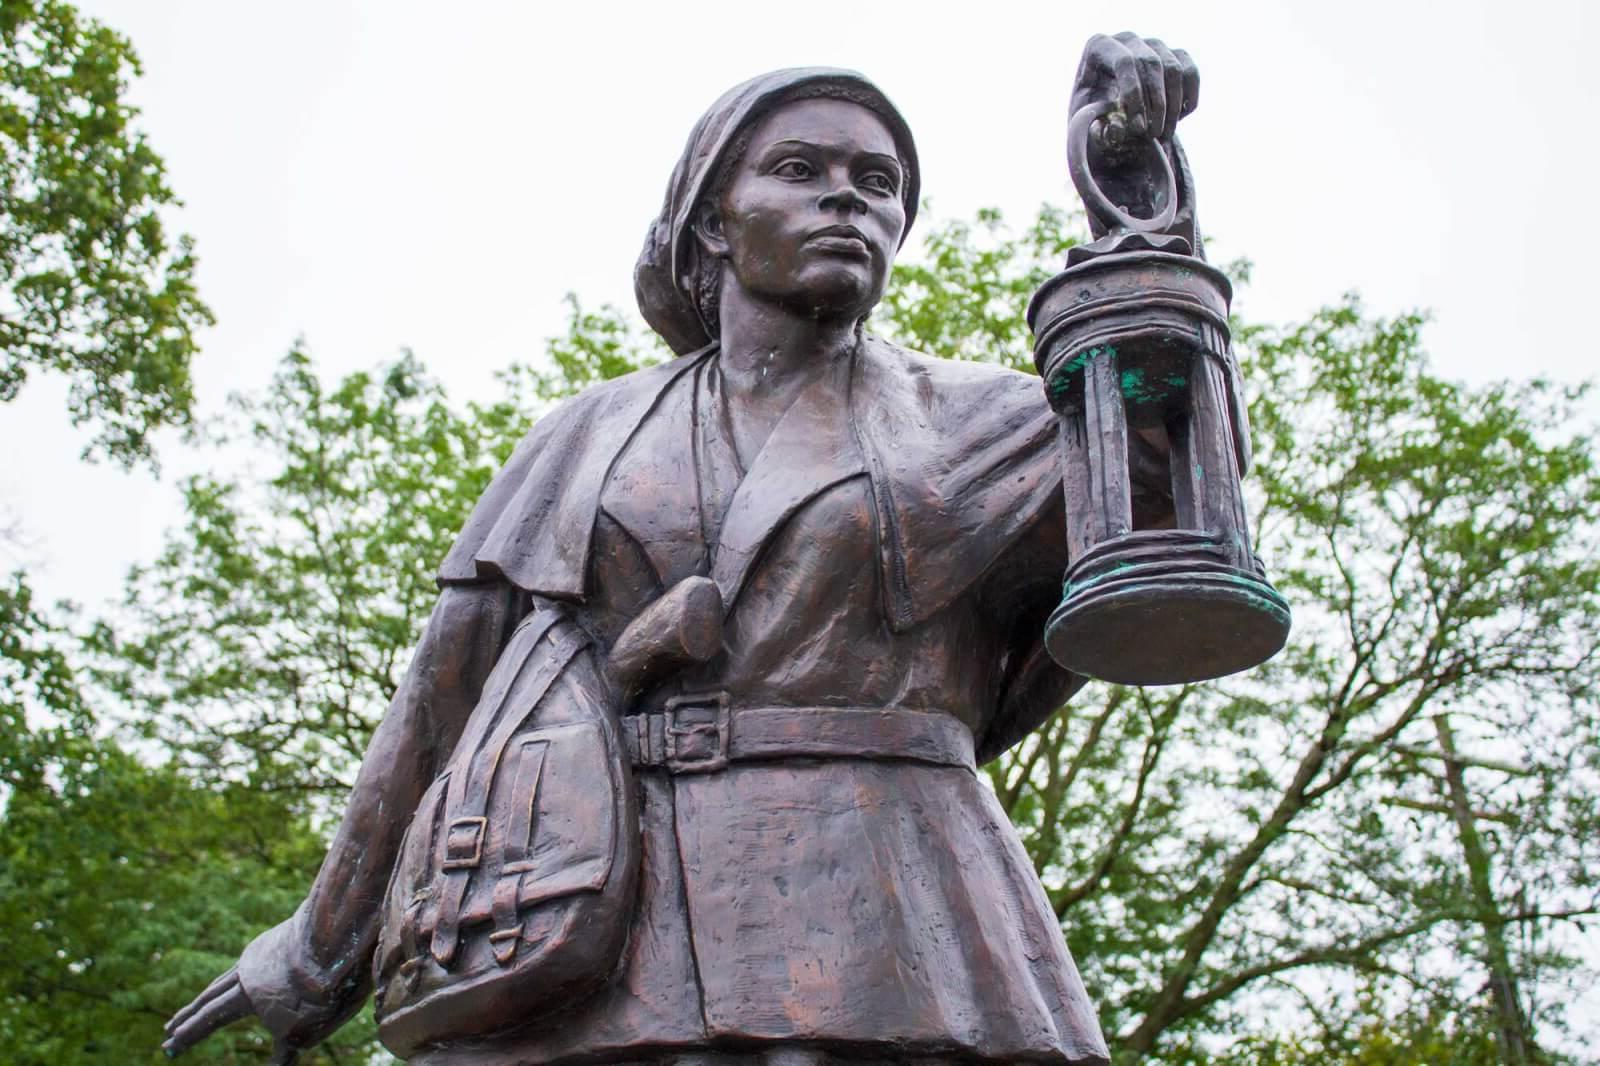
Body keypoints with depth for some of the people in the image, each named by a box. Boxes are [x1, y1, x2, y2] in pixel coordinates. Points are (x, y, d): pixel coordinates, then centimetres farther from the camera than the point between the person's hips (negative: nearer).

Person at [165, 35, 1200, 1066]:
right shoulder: (599, 434, 18)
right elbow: (450, 695, 17)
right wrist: (325, 944, 19)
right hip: (607, 960, 2)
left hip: (880, 964, -1)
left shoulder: (960, 420, 16)